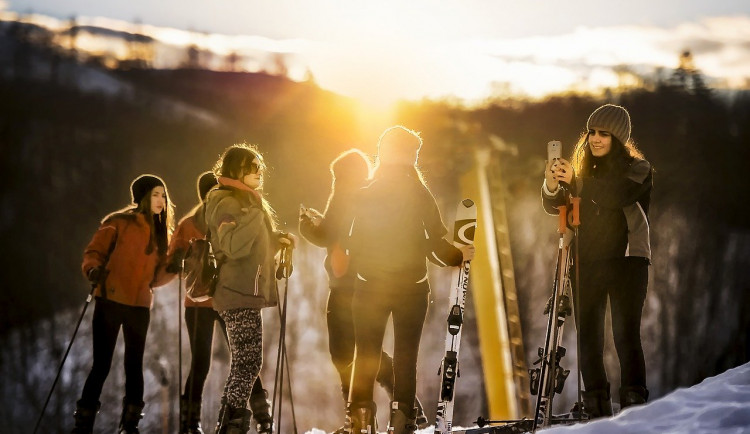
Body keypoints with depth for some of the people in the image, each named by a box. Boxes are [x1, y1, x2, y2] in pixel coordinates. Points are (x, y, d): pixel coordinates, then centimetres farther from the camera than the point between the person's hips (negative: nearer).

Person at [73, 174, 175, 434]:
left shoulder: (162, 233, 13)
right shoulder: (119, 222, -2)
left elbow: (156, 274, 13)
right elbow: (94, 251, -3)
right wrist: (93, 270, -22)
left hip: (140, 305, 4)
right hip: (110, 301, -4)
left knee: (134, 365, 6)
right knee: (101, 365, -4)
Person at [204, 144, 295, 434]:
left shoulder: (246, 201, 20)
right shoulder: (227, 203, -11)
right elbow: (233, 246, -26)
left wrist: (277, 240, 11)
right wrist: (255, 211, -26)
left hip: (245, 294, 10)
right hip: (239, 295, -10)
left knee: (243, 364, 12)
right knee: (249, 362, -13)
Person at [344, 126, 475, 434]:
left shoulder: (366, 195, -3)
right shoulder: (420, 194, -6)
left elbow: (354, 244, -3)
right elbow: (436, 241, -6)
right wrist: (459, 256, 11)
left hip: (370, 286, 1)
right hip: (411, 286, -1)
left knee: (366, 355, 7)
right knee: (406, 355, 6)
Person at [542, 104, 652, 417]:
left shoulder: (637, 168, 0)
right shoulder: (584, 169, 12)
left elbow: (617, 195, -20)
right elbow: (554, 206, 5)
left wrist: (576, 181, -32)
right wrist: (552, 186, -18)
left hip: (626, 259, -4)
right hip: (587, 262, 4)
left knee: (626, 334, -13)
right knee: (588, 336, 2)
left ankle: (634, 403, -12)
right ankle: (596, 409, 7)